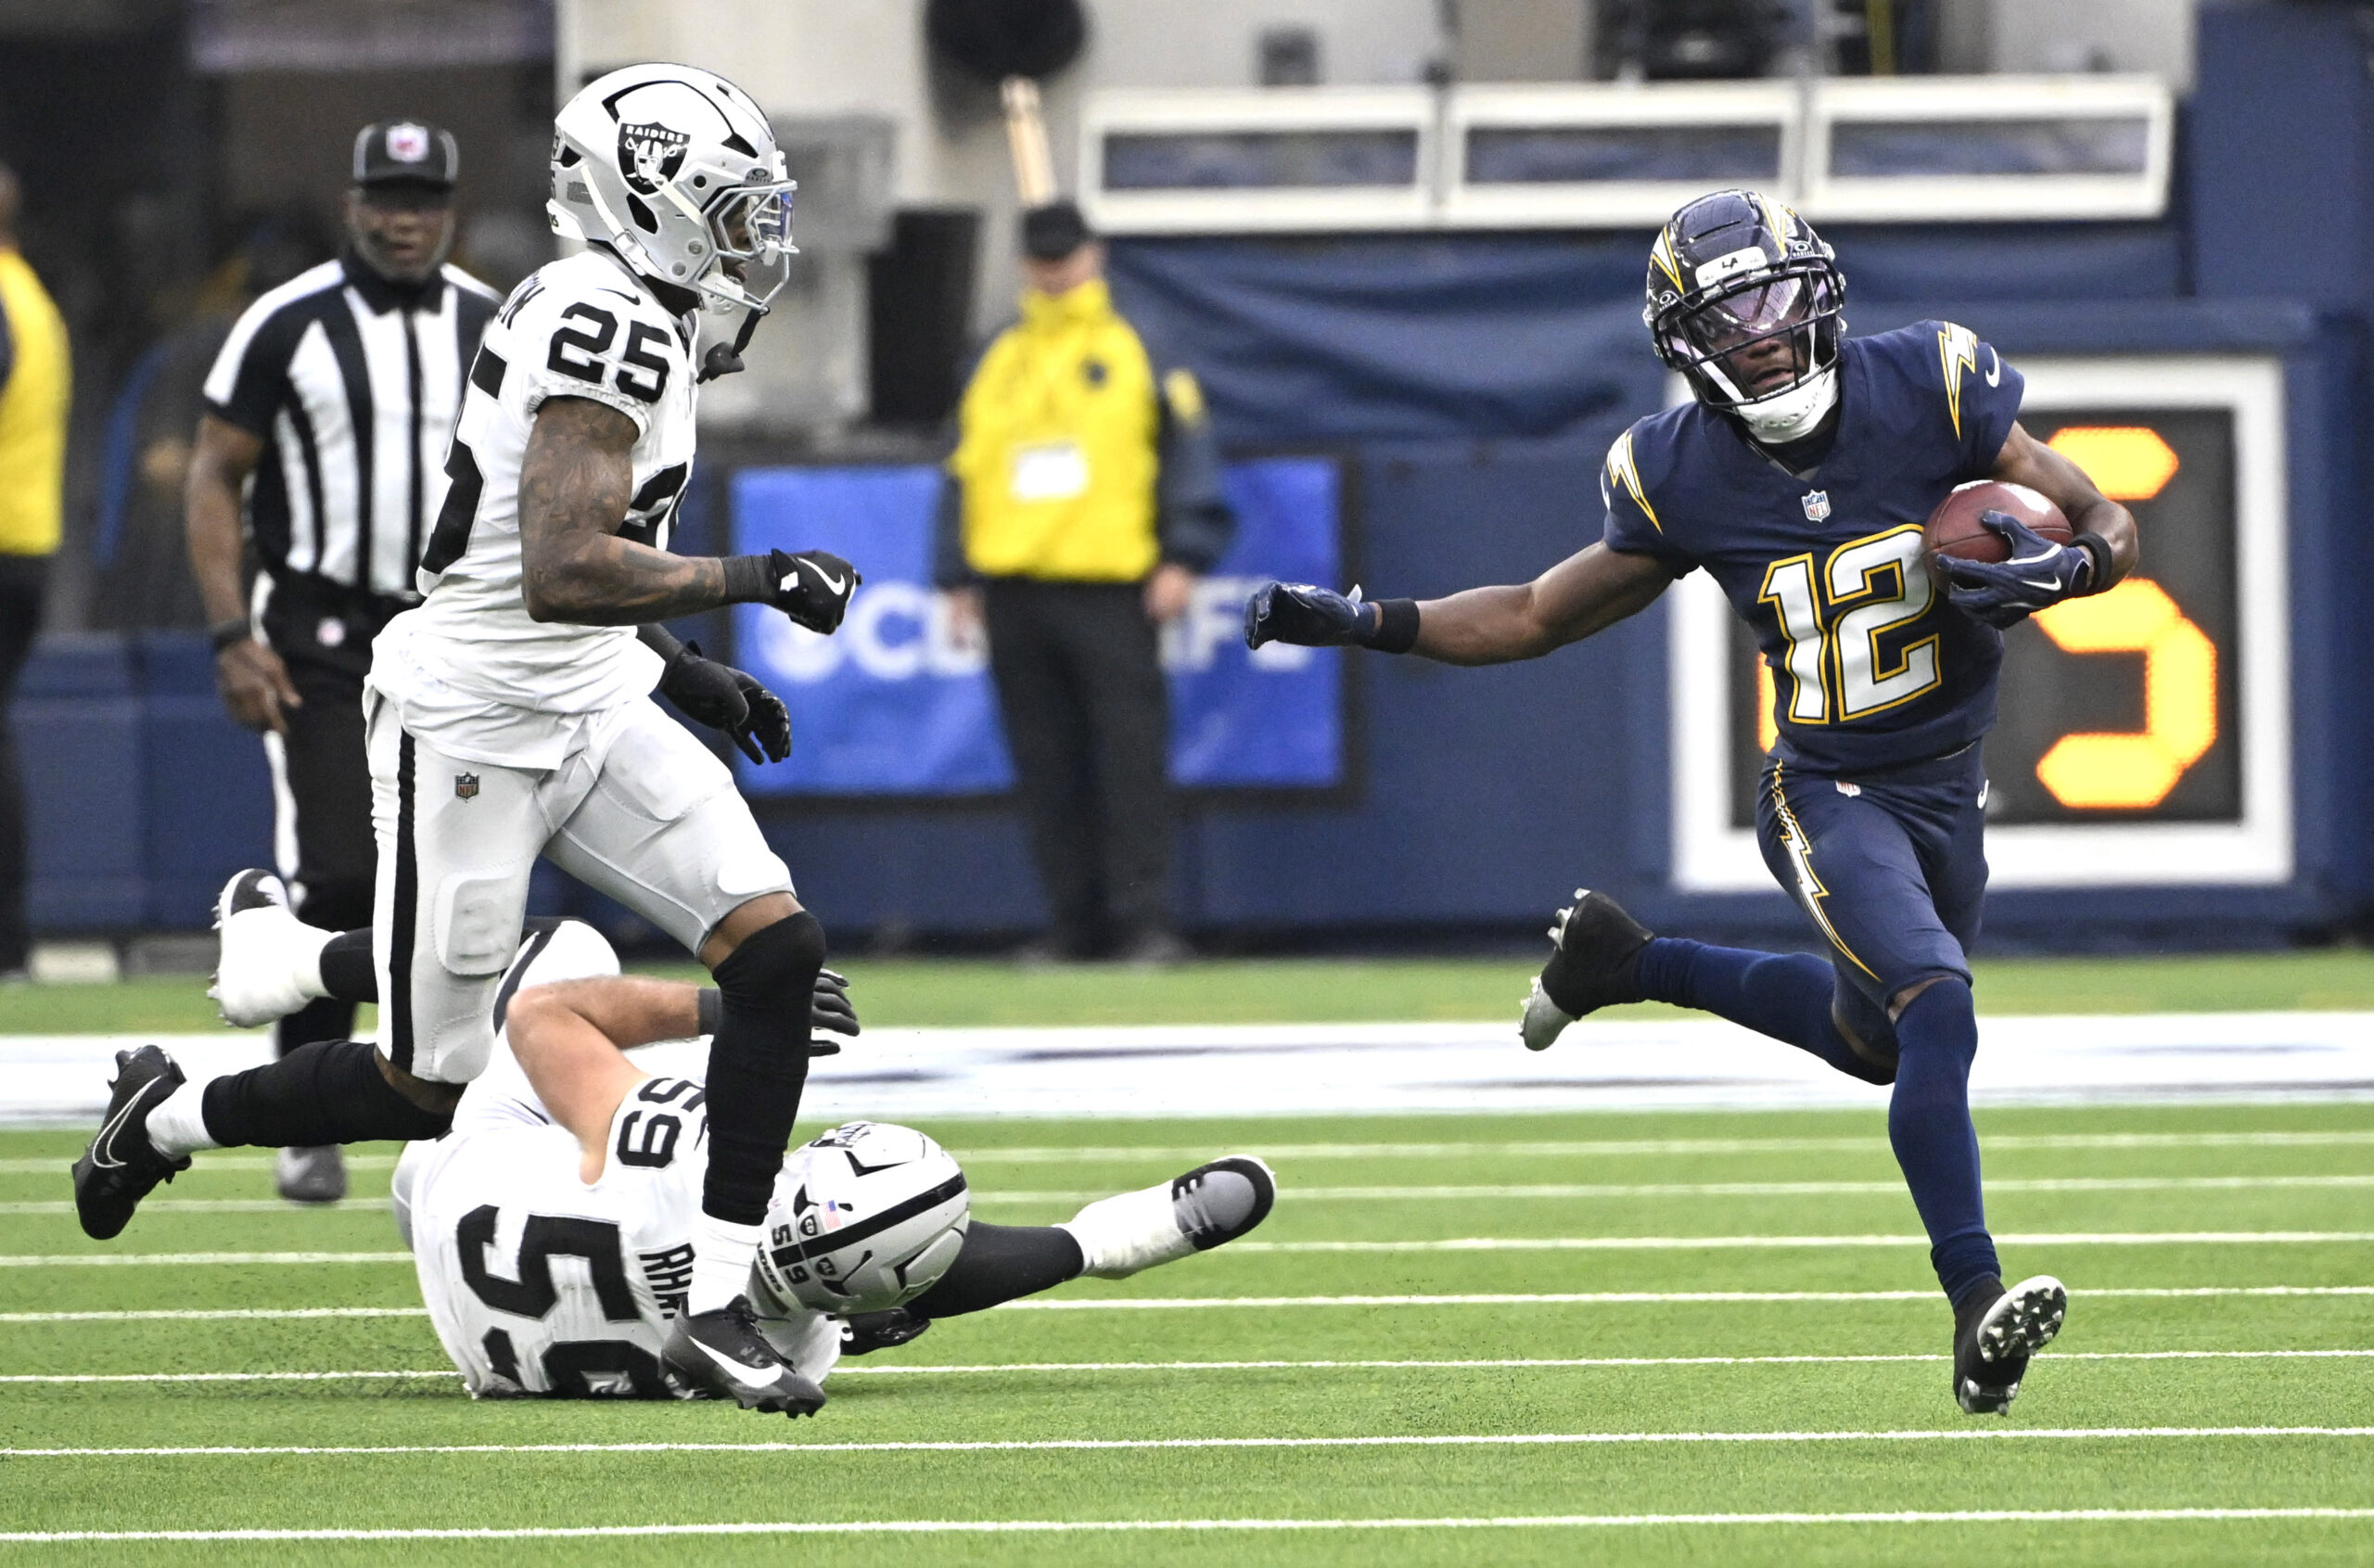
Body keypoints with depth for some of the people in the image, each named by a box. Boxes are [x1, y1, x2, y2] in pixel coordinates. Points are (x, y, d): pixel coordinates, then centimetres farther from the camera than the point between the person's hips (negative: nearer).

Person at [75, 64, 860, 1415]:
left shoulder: (623, 321, 12)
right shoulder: (611, 327, -20)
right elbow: (563, 573, -29)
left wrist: (689, 673, 18)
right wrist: (747, 581, -22)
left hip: (588, 709, 10)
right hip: (478, 728, -10)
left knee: (778, 948, -7)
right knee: (429, 1089, 1)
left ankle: (716, 1305, -6)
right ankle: (168, 1120, 28)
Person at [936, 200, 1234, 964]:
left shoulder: (1137, 355, 7)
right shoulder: (997, 365, 18)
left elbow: (1187, 457, 2)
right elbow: (963, 473, 20)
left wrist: (1182, 558, -9)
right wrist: (957, 578, 13)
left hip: (1111, 590, -4)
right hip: (1015, 592, 4)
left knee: (1130, 757, -9)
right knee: (1046, 770, 4)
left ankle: (1144, 918, -9)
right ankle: (1075, 921, 9)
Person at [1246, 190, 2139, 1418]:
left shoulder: (1926, 392, -13)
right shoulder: (1682, 476, -11)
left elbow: (2109, 526, -5)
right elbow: (1541, 616, 4)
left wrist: (2059, 570, -29)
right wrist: (1363, 623, -7)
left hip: (1950, 787, 4)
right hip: (1830, 795, -4)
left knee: (1878, 1038, 22)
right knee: (1938, 1008, -26)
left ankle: (1628, 966, 40)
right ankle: (1977, 1310, -23)